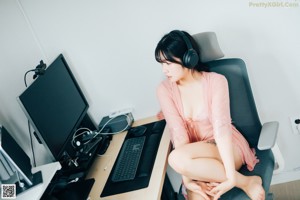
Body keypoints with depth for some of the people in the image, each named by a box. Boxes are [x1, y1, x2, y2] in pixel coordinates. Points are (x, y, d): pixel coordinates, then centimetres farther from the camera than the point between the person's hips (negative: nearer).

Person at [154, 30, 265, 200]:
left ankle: (246, 182, -17)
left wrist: (231, 177, -30)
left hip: (228, 149, -2)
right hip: (198, 154, 3)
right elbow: (178, 132, -14)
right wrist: (187, 178, -22)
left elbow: (221, 127, -23)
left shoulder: (216, 81, -13)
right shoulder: (165, 89, -6)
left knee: (177, 158, -32)